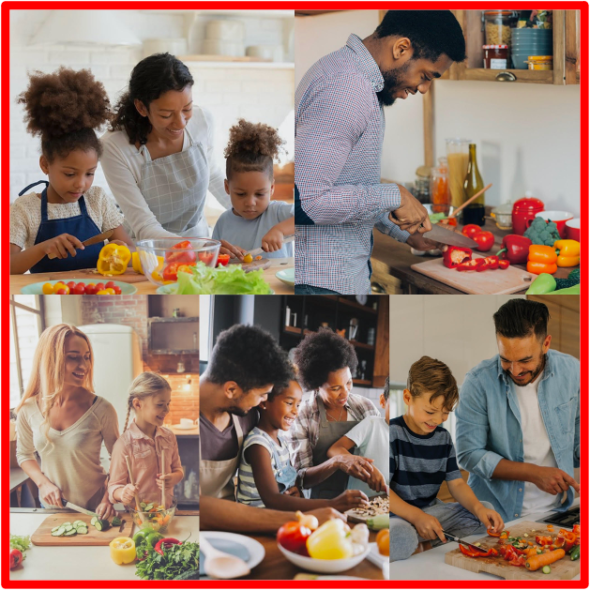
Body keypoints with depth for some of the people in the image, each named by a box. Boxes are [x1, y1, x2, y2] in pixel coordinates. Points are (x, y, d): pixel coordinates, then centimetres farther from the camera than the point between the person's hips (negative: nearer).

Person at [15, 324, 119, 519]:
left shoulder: (101, 410, -18)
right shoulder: (28, 410, -10)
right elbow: (24, 455, 6)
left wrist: (108, 499, -19)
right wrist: (43, 483, -9)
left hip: (93, 508, -2)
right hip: (51, 507, 3)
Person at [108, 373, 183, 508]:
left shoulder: (168, 437, 7)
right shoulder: (125, 443, -10)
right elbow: (114, 486, -6)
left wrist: (174, 478, -3)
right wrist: (123, 494, -27)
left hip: (167, 510, 2)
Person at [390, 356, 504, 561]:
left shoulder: (443, 437, 10)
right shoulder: (392, 434, -10)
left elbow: (456, 483, 8)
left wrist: (478, 507, -13)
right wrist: (417, 517, -27)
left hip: (431, 510, 7)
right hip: (398, 514, -7)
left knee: (487, 513, -5)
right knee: (400, 538, -40)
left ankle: (430, 544, -11)